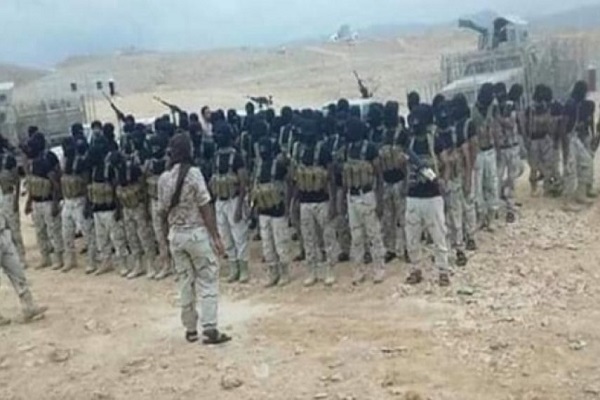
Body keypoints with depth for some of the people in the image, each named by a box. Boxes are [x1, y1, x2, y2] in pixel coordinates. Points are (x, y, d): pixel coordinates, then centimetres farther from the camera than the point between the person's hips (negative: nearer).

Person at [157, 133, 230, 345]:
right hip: (197, 233, -5)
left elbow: (163, 211, 8)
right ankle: (210, 329, -2)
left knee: (185, 282, 13)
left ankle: (190, 329, 19)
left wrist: (166, 233, 24)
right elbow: (205, 207, -14)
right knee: (207, 281, 1)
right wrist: (216, 236, -11)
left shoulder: (163, 178, 2)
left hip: (176, 234, 5)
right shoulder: (193, 173, -14)